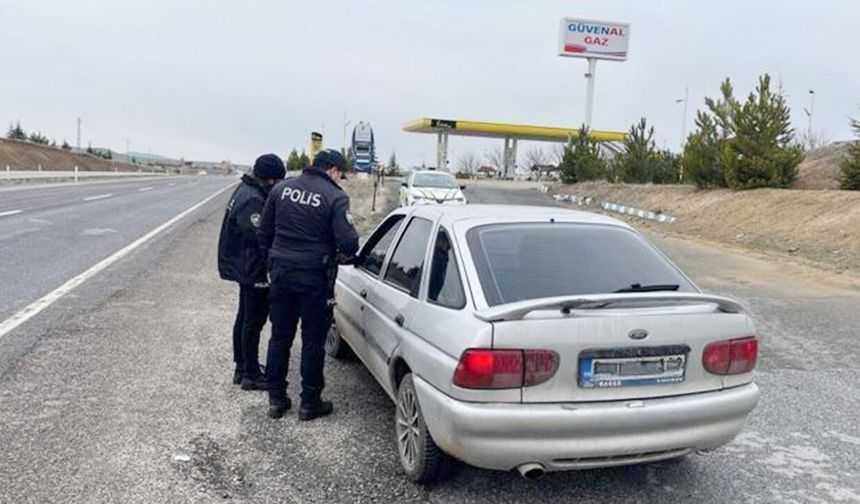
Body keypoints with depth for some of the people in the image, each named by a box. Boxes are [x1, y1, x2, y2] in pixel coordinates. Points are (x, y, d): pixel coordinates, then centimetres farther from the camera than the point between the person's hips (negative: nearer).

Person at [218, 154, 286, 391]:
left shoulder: (246, 191, 9)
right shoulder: (253, 200, -24)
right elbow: (259, 236, -28)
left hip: (244, 268, 11)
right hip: (255, 271, -11)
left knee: (245, 317, 19)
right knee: (254, 320, -1)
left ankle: (242, 368, 31)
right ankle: (250, 374, 9)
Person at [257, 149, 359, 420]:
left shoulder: (282, 188, 4)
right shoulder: (335, 197, -11)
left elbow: (263, 233, 8)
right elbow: (348, 242, -17)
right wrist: (343, 254, 5)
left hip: (281, 273, 5)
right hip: (314, 277, -4)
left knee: (279, 337, 15)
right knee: (313, 341, 7)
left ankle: (276, 399, 23)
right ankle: (310, 403, 17)